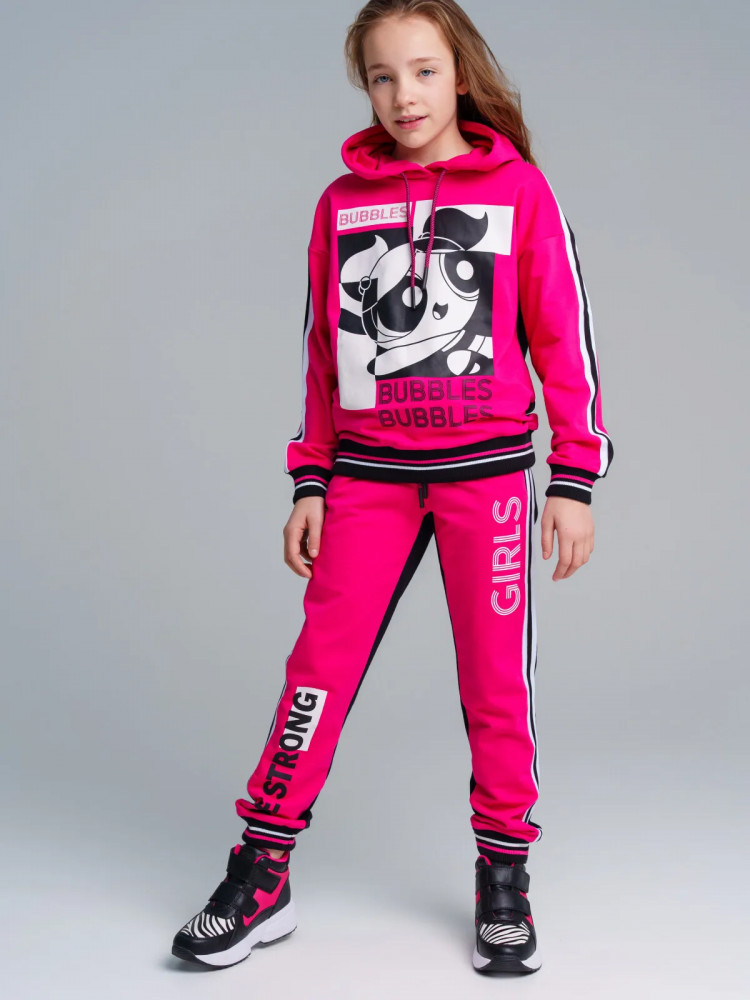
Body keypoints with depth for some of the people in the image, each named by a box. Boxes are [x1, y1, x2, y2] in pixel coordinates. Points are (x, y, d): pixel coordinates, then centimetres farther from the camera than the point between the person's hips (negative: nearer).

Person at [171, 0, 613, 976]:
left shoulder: (518, 188, 0)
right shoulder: (342, 200, 7)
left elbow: (564, 336, 1)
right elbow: (321, 352, 12)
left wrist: (575, 480, -3)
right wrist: (310, 483, 9)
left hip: (487, 467, -2)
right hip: (368, 472, 2)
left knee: (496, 676, 4)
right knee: (319, 665, 1)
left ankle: (504, 879, 20)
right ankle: (261, 878, 11)